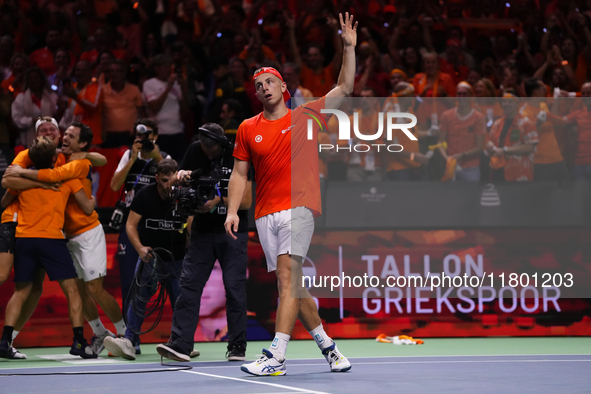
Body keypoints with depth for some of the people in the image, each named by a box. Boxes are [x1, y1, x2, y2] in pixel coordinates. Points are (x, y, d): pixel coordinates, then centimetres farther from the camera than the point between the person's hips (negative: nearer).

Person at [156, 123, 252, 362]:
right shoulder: (195, 151, 0)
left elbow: (246, 201, -11)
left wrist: (219, 199, -24)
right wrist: (181, 177, -12)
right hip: (203, 229, 3)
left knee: (234, 287, -3)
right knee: (189, 284, -7)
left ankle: (237, 347, 7)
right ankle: (180, 345, -10)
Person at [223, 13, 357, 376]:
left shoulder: (305, 116, 7)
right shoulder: (248, 129, 12)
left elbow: (344, 89, 5)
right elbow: (240, 173, 15)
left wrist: (349, 48, -3)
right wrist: (232, 210, 4)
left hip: (299, 206, -4)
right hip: (266, 213, 4)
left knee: (287, 274, -19)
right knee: (292, 284, 5)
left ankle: (276, 356, -26)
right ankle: (327, 346, 20)